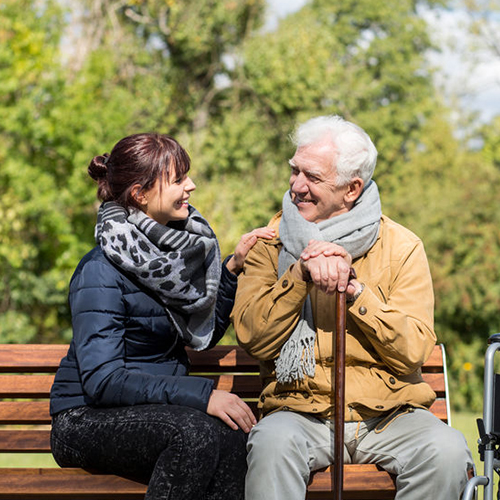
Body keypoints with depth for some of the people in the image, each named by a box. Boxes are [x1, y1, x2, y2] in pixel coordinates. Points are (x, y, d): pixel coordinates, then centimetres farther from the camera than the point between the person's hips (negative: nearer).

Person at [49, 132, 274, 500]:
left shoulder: (174, 246, 8)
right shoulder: (102, 271, -16)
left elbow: (204, 334, 19)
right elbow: (102, 380, -22)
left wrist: (234, 267, 5)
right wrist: (201, 395, -28)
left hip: (158, 408, 6)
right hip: (88, 420, -6)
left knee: (230, 433, -26)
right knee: (194, 431, -34)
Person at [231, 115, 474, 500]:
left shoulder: (402, 247, 5)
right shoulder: (271, 244, 8)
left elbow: (413, 352, -5)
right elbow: (253, 338, -4)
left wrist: (354, 287, -15)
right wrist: (300, 273, -15)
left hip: (390, 414, 1)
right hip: (300, 412, 0)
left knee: (446, 451, -29)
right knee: (272, 444, -34)